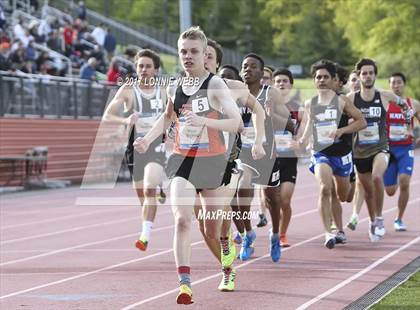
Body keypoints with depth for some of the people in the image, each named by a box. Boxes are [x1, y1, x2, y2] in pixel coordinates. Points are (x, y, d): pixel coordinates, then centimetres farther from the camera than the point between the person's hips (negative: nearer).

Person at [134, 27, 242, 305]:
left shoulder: (215, 84, -10)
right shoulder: (175, 88, 6)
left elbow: (236, 122, -20)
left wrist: (204, 121, -33)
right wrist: (148, 139, 12)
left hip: (212, 162, -3)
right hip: (182, 161, 3)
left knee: (213, 231, 11)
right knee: (182, 220, -21)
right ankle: (185, 283, -26)